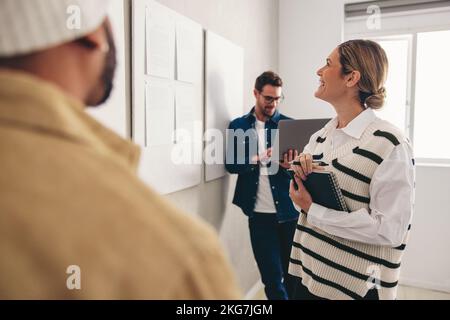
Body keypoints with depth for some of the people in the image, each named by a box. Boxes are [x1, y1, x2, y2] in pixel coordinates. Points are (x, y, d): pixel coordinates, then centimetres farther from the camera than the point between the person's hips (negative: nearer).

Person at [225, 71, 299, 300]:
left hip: (289, 211, 1)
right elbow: (231, 163, -4)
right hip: (260, 214, 0)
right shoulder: (238, 126, 4)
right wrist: (259, 158, -22)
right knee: (272, 278, 7)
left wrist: (289, 164, -23)